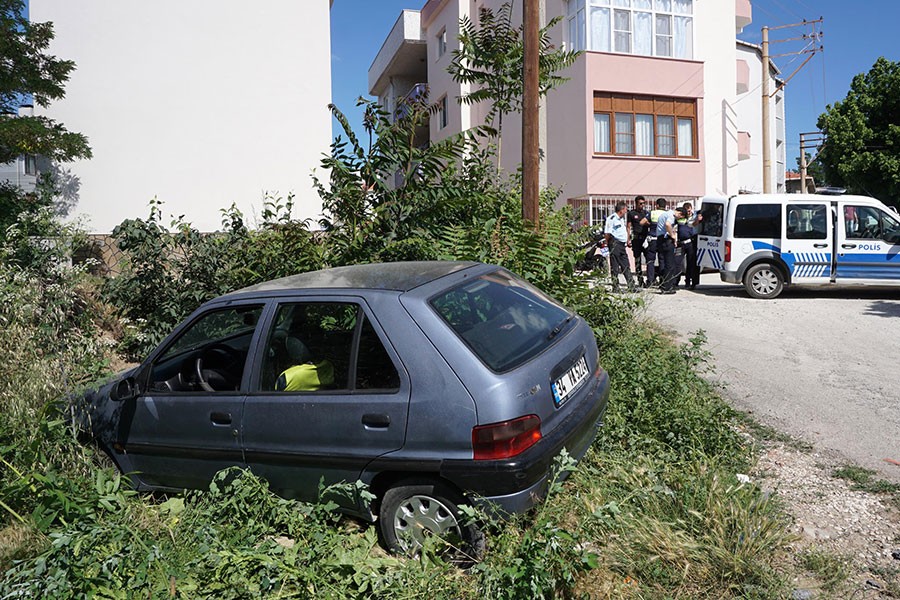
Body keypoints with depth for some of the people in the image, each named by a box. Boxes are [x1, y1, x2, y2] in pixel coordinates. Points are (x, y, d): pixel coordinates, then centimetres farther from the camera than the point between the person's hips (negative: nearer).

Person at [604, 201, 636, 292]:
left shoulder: (622, 218, 17)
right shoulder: (611, 218, -12)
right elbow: (607, 233, -14)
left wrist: (627, 241, 20)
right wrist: (608, 244, -11)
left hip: (622, 244, 9)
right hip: (615, 244, -9)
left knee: (626, 267, 11)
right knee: (615, 267, -4)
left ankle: (631, 287, 15)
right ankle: (615, 288, 1)